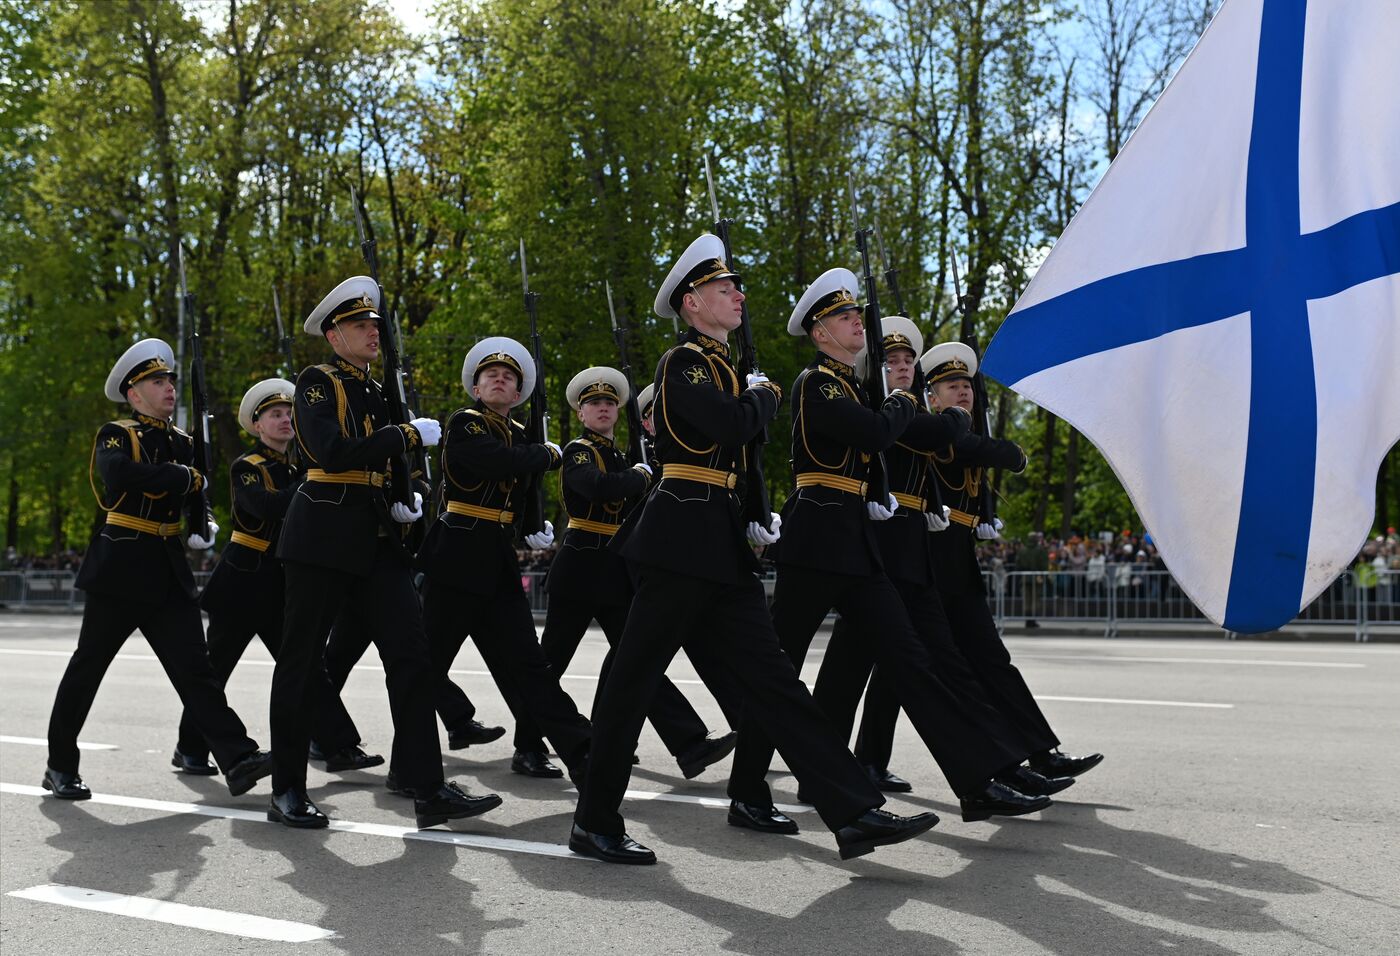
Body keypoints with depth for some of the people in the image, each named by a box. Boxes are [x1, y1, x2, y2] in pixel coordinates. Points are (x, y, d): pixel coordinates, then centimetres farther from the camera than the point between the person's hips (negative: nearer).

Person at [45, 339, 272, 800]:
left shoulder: (182, 443, 13)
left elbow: (196, 498, 14)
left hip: (168, 572, 5)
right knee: (88, 665, 6)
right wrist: (186, 477, -18)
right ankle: (60, 766, 19)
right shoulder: (115, 435, -4)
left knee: (195, 667, -4)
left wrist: (203, 529, -8)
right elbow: (119, 473, -26)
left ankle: (238, 761, -13)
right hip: (120, 568, -5)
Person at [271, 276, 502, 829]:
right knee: (302, 660, 2)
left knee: (412, 657, -3)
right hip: (324, 537, -7)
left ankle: (430, 791, -3)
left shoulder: (378, 393, 18)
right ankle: (287, 792, 12)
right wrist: (409, 435, -18)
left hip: (378, 542, 7)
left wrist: (407, 503, 6)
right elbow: (332, 453, -21)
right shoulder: (317, 383, -4)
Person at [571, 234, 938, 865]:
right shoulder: (683, 361, -7)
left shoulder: (721, 367, 21)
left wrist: (761, 519, 14)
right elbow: (736, 424, -22)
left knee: (770, 677, 4)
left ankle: (854, 813, 1)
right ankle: (594, 823, 8)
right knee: (634, 676, -2)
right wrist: (765, 395, -1)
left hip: (721, 548, 9)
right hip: (681, 540, -9)